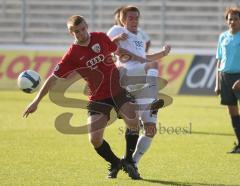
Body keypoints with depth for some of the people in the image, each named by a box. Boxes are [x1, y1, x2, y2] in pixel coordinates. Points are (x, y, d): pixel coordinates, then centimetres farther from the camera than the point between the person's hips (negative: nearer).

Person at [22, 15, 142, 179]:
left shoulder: (101, 37, -1)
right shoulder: (72, 54, -8)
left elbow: (116, 49, 23)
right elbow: (54, 78, -6)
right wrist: (36, 101, -8)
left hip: (118, 90, 1)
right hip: (98, 98, -1)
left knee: (133, 123, -21)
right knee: (95, 139, -11)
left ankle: (129, 162, 2)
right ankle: (115, 164, 18)